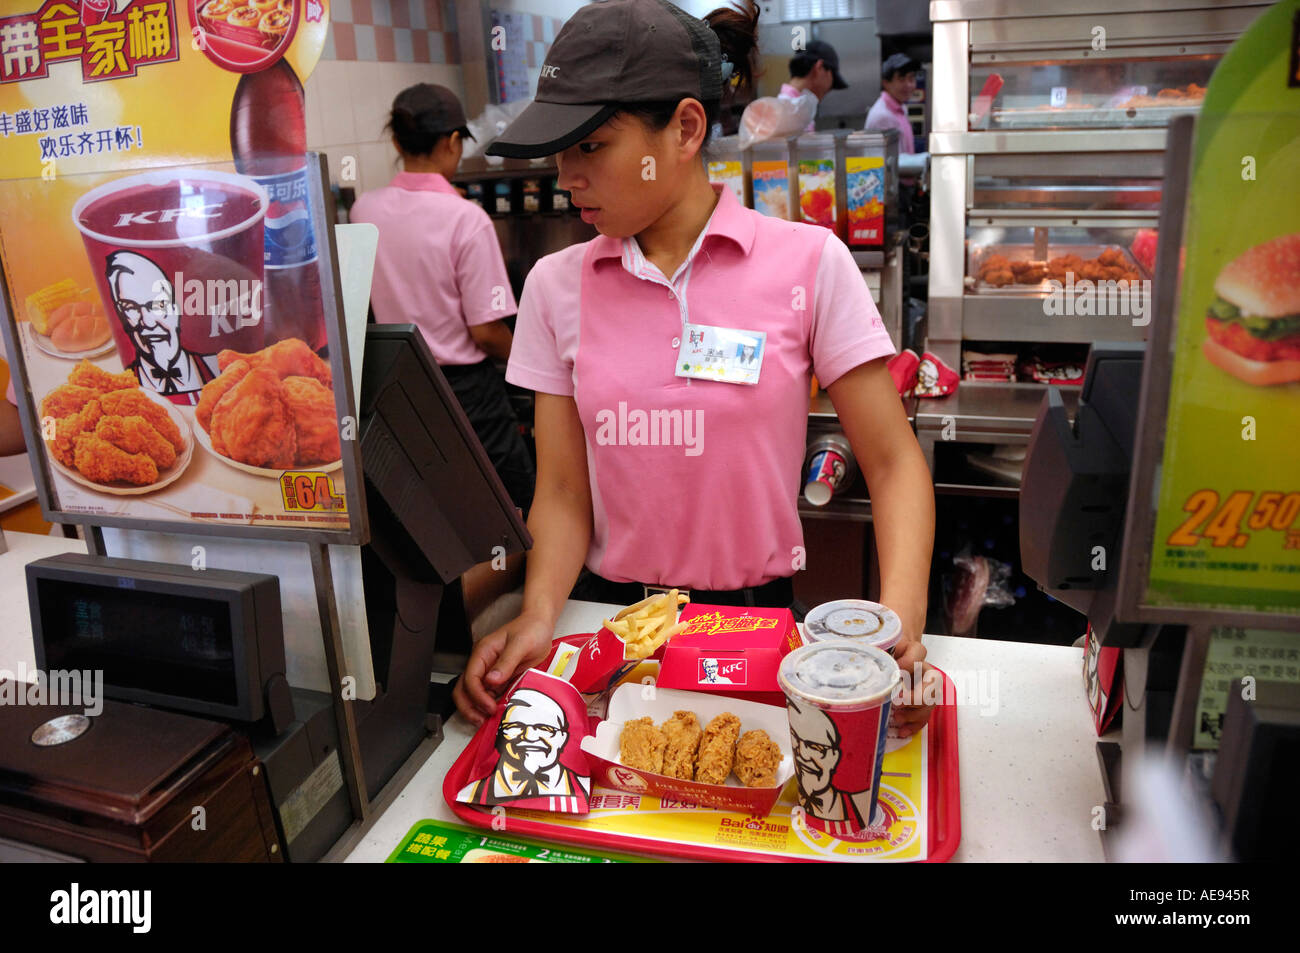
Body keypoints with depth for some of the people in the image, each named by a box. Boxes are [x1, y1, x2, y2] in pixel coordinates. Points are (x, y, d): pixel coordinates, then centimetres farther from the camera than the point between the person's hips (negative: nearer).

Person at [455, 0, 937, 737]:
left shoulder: (808, 263, -5)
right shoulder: (557, 285, 2)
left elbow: (894, 464, -6)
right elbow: (563, 492, 1)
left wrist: (900, 624, -21)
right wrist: (539, 618, -16)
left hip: (759, 617, -1)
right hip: (608, 615, 2)